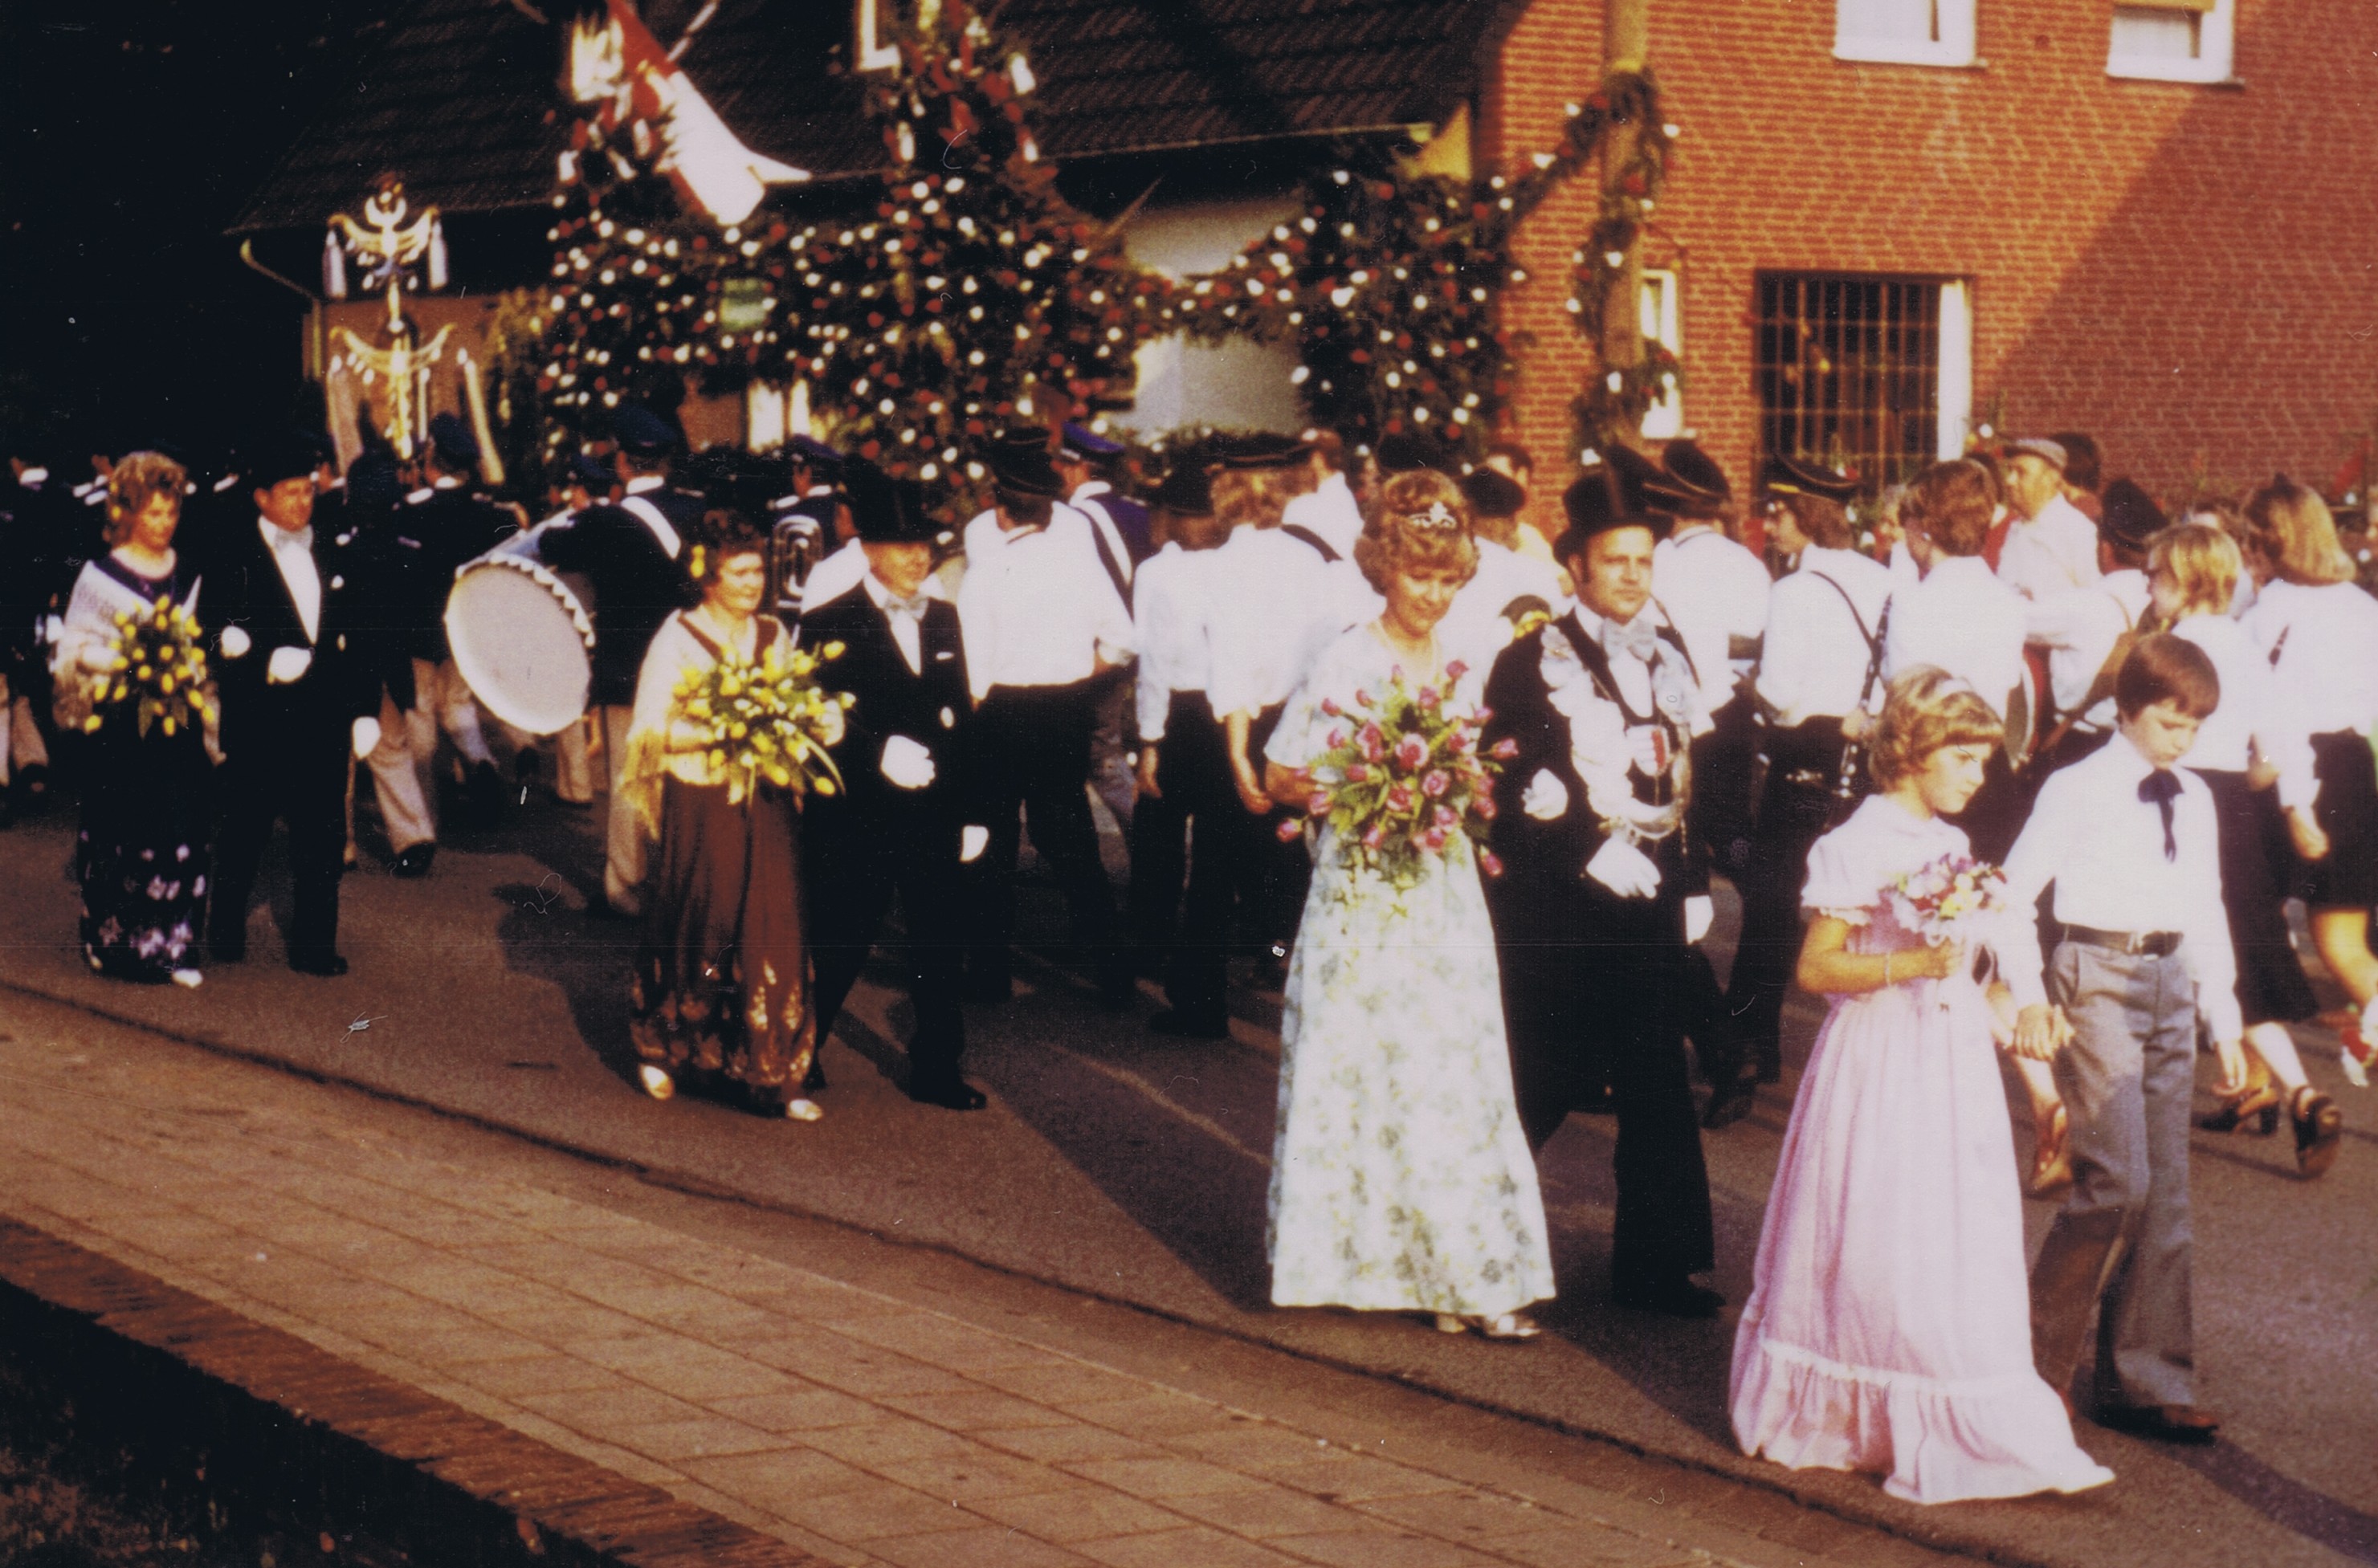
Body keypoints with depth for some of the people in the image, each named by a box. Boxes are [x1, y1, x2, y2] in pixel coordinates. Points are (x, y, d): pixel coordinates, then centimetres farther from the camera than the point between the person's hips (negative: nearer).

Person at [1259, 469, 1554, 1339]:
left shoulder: (1460, 670, 10)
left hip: (1442, 893, 5)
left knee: (1452, 1069, 1)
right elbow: (1280, 775, -5)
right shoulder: (1345, 664, -6)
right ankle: (1369, 1257, 11)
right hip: (1362, 896, -4)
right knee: (1363, 1065, 0)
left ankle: (1464, 1272, 2)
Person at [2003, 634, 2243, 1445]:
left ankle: (2147, 1383, 10)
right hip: (2097, 982, -6)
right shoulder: (2077, 791, -3)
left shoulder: (2195, 800, 15)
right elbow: (2012, 894, -4)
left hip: (2170, 987, 6)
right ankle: (2038, 1357, 1)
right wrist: (2030, 997, -13)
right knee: (2118, 1181, -15)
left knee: (2165, 1193, 4)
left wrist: (2224, 1019, 17)